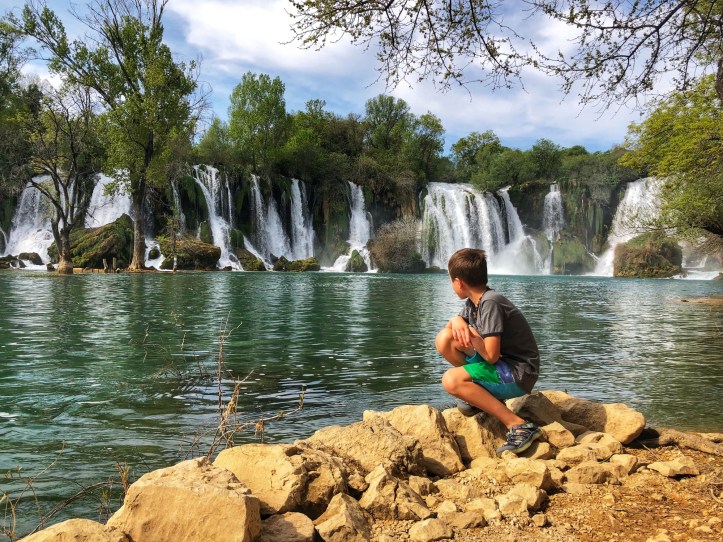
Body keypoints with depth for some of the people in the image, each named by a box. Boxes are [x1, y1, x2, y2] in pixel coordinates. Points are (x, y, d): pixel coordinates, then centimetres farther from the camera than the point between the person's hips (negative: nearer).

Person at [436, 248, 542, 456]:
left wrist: (470, 332, -10)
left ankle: (518, 426, -20)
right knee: (444, 339, 1)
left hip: (519, 374, -9)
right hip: (502, 364, 9)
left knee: (451, 380, -27)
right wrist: (457, 321, -8)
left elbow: (491, 356, -26)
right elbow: (455, 324, 16)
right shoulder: (473, 301, 5)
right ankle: (485, 394, 12)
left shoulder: (490, 303, -22)